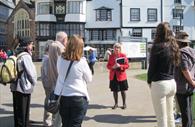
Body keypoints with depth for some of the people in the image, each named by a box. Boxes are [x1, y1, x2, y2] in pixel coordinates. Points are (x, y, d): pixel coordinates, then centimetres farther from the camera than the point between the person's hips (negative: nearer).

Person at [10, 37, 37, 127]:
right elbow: (31, 72, -17)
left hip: (15, 87, 8)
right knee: (24, 113, 2)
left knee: (17, 112, 18)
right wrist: (33, 82, 1)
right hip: (24, 88, -8)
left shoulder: (17, 55, 8)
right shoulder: (26, 56, -17)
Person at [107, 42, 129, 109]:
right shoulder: (111, 56, 7)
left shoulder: (123, 55, -2)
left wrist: (120, 66, -21)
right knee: (114, 90, 7)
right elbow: (108, 66, 8)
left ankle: (124, 104, 16)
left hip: (121, 75, -3)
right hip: (113, 76, 3)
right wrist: (113, 67, -13)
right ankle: (116, 104, 20)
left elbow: (127, 65, -4)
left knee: (123, 90, 4)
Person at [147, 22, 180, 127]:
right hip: (172, 83, 7)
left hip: (160, 84, -7)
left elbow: (152, 66, -8)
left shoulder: (157, 46, -12)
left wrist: (149, 81, 5)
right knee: (170, 115, 18)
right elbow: (175, 64, 11)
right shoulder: (173, 46, 9)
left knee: (161, 118, 0)